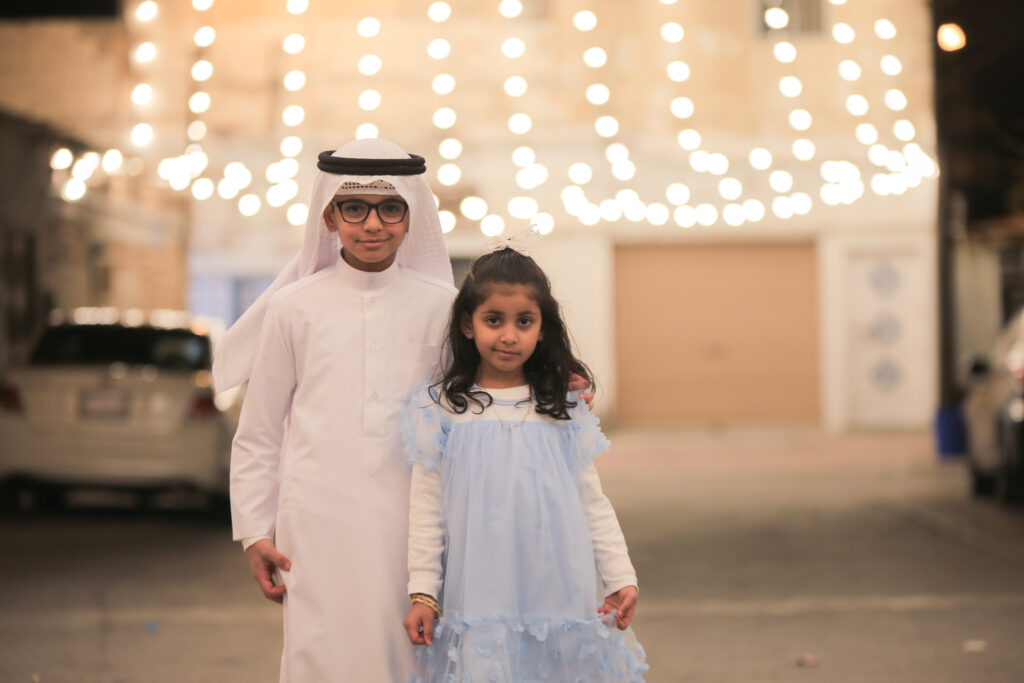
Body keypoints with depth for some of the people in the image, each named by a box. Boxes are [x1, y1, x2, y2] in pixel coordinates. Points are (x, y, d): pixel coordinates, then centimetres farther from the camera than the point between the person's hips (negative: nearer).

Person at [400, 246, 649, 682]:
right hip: (479, 595, -1)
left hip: (557, 593, 2)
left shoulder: (565, 410, 7)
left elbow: (592, 503, 10)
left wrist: (621, 579, 5)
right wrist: (422, 592, -2)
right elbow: (426, 509, 2)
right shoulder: (441, 410, 1)